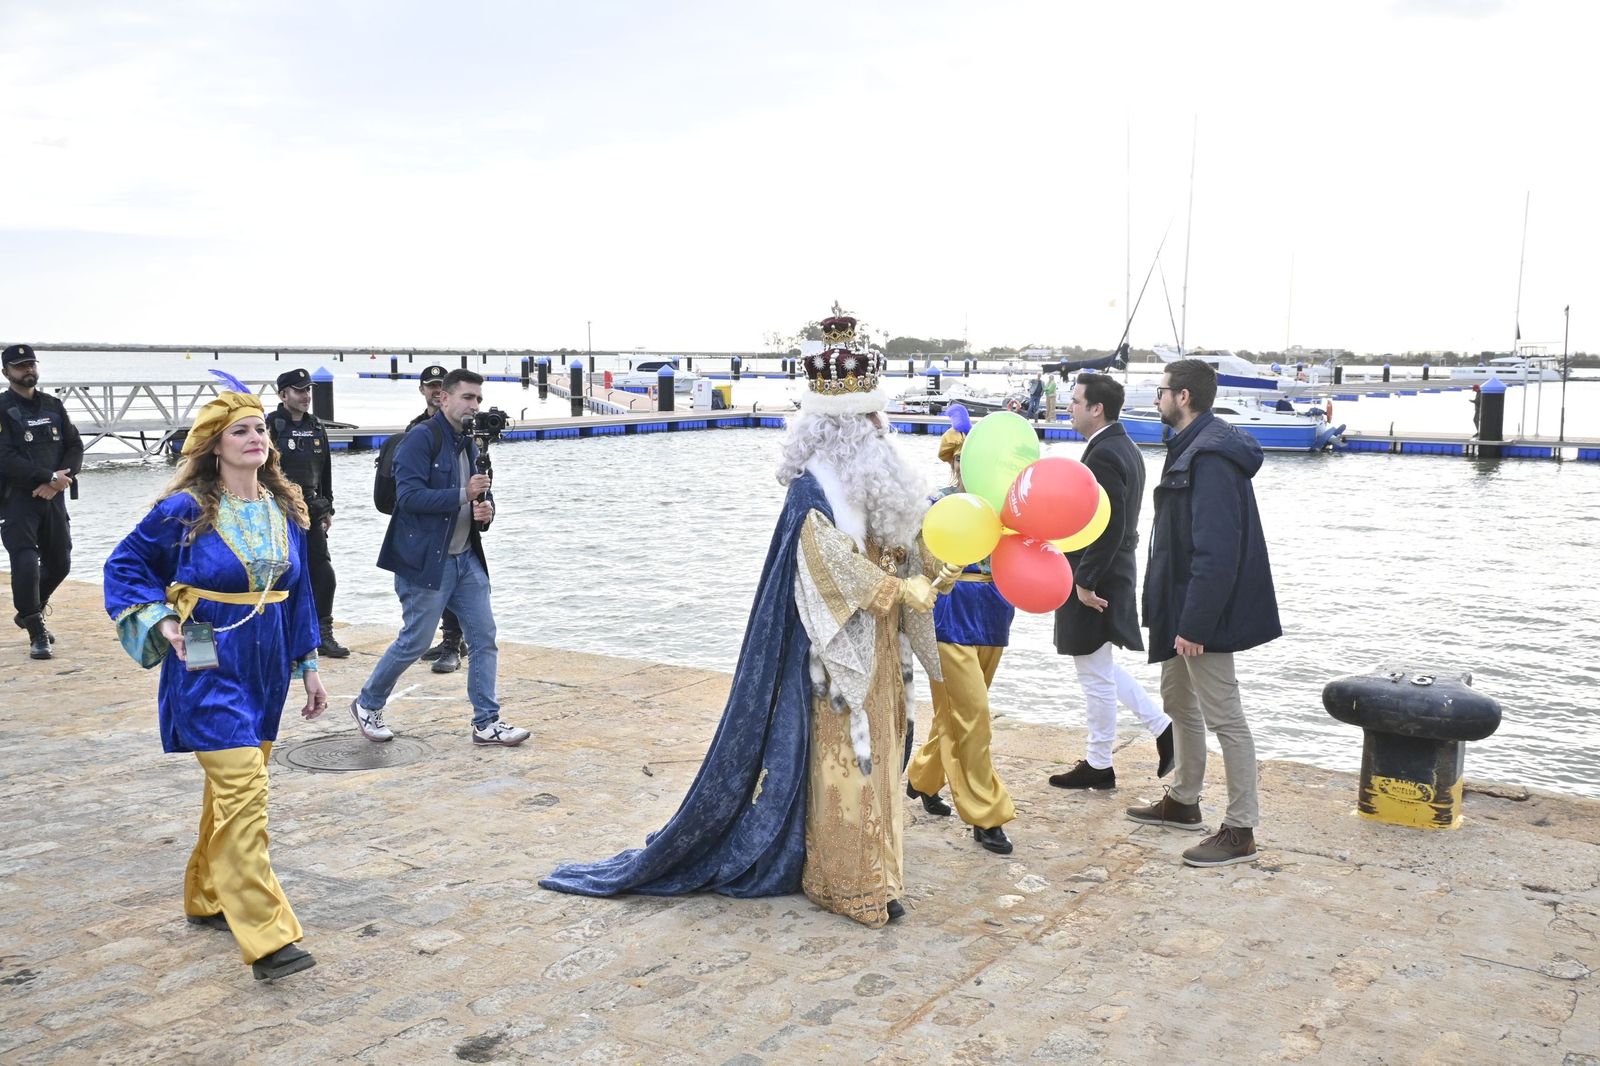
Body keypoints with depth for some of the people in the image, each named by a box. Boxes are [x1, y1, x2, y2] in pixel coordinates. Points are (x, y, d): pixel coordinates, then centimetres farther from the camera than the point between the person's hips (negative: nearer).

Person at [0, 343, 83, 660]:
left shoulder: (53, 406, 12)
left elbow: (75, 446, 7)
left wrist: (60, 480, -10)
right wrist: (48, 477, -18)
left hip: (52, 496, 5)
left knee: (59, 563, 11)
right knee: (26, 564, -11)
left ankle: (29, 613, 36)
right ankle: (37, 633, 1)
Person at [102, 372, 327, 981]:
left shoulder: (285, 508, 6)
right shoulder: (185, 510, -9)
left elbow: (298, 592, 12)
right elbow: (124, 566, 2)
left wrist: (308, 664, 13)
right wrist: (161, 623, -11)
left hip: (265, 668, 6)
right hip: (209, 668, -6)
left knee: (233, 788, 17)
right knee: (244, 793, -13)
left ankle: (207, 898, 36)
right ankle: (265, 938, -12)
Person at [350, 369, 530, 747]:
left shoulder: (470, 446, 13)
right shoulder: (420, 440, -12)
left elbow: (481, 496, 22)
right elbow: (409, 496, -22)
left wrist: (486, 510, -1)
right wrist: (463, 495, -26)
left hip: (467, 558, 8)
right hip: (425, 560, -8)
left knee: (485, 638, 2)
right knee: (415, 642, 1)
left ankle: (486, 722, 9)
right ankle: (367, 705, 24)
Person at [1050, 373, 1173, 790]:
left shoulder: (1103, 455, -21)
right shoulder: (1124, 448, 11)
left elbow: (1109, 528, -26)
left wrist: (1084, 581, -20)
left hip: (1094, 579, -10)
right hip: (1114, 573, 10)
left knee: (1095, 675, 4)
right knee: (1100, 668, 22)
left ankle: (1098, 765, 18)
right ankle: (1164, 727, 22)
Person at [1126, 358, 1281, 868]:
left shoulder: (1211, 457, -22)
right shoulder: (1191, 448, 11)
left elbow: (1216, 551, -27)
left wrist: (1195, 624, -26)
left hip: (1204, 613, -11)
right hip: (1182, 605, 11)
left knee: (1224, 717, -2)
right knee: (1178, 701, 21)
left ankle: (1240, 831, 7)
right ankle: (1183, 801, 36)